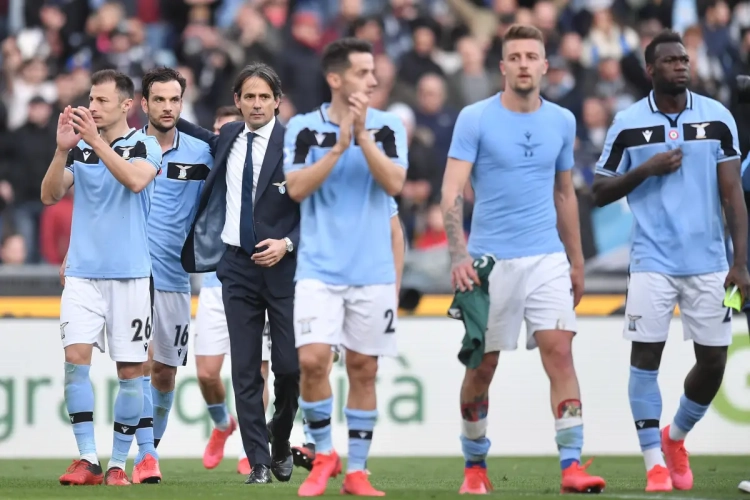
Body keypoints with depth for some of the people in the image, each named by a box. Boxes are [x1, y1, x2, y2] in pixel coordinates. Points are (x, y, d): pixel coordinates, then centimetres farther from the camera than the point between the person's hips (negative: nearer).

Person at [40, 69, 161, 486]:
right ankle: (87, 459, -10)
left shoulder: (145, 146, -1)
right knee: (76, 356, -12)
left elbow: (136, 180, -21)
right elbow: (50, 195, -2)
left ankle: (119, 462, 8)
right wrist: (63, 150, -16)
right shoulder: (79, 147, 8)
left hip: (131, 274, -2)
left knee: (131, 369, 0)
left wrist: (98, 141, -25)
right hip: (83, 271, 2)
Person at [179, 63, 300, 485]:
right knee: (245, 370, 0)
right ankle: (259, 463, 3)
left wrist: (288, 244, -18)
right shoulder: (230, 138, 8)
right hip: (237, 266, 4)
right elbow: (211, 143, 33)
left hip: (283, 265, -4)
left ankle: (281, 445, 23)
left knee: (289, 366, -2)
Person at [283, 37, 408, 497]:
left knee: (363, 369, 3)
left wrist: (362, 134, -17)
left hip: (373, 271, 1)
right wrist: (340, 145, -16)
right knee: (312, 360, -14)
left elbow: (394, 183, -10)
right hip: (320, 269, -1)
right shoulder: (304, 128, 1)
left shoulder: (388, 126, 3)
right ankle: (324, 455, 6)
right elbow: (297, 188, -9)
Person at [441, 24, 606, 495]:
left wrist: (576, 262, 18)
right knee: (482, 367, 4)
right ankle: (475, 468, 20)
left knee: (560, 353, -12)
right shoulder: (474, 119, -4)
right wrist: (459, 256, -22)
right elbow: (453, 191, -10)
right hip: (490, 261, -2)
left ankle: (572, 465, -15)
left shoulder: (562, 121, 8)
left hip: (547, 258, 2)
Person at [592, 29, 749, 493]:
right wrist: (646, 169, -11)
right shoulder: (628, 125, 1)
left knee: (713, 362, 4)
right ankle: (655, 464, 1)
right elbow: (600, 192, 5)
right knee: (646, 355, -7)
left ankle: (676, 438, 30)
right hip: (653, 261, -1)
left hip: (708, 262, 1)